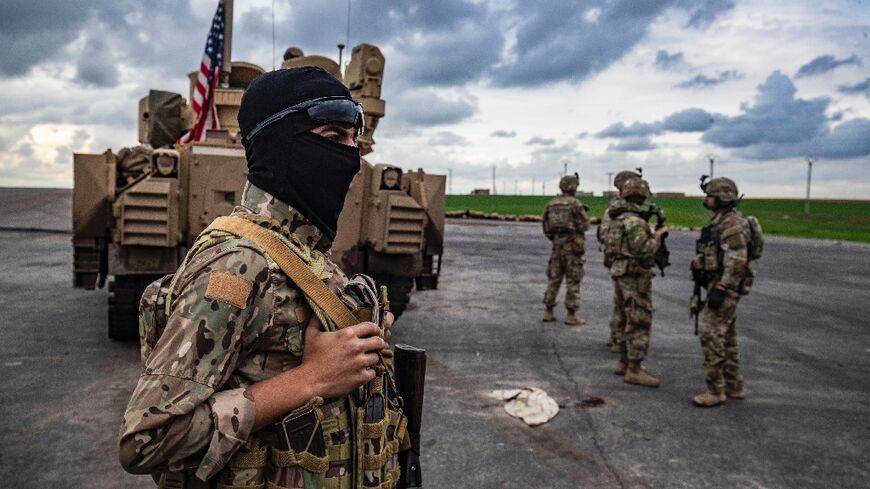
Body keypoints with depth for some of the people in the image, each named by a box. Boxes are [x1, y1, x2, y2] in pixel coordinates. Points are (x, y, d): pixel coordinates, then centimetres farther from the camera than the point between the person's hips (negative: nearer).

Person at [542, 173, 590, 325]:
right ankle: (571, 315, 2)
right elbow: (584, 226, -10)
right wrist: (583, 213, 9)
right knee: (573, 281, 0)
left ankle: (548, 312, 13)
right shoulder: (575, 204, -12)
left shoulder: (551, 204, 7)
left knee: (554, 278, 11)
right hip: (573, 246, -6)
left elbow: (546, 228, 10)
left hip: (557, 244, 6)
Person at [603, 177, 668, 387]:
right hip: (635, 277, -10)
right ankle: (634, 370, -2)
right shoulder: (634, 220, -18)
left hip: (621, 273, 10)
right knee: (639, 322, -5)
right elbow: (643, 250, -24)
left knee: (628, 321, 18)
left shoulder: (618, 218, 11)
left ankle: (624, 363, 26)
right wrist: (657, 236, -9)